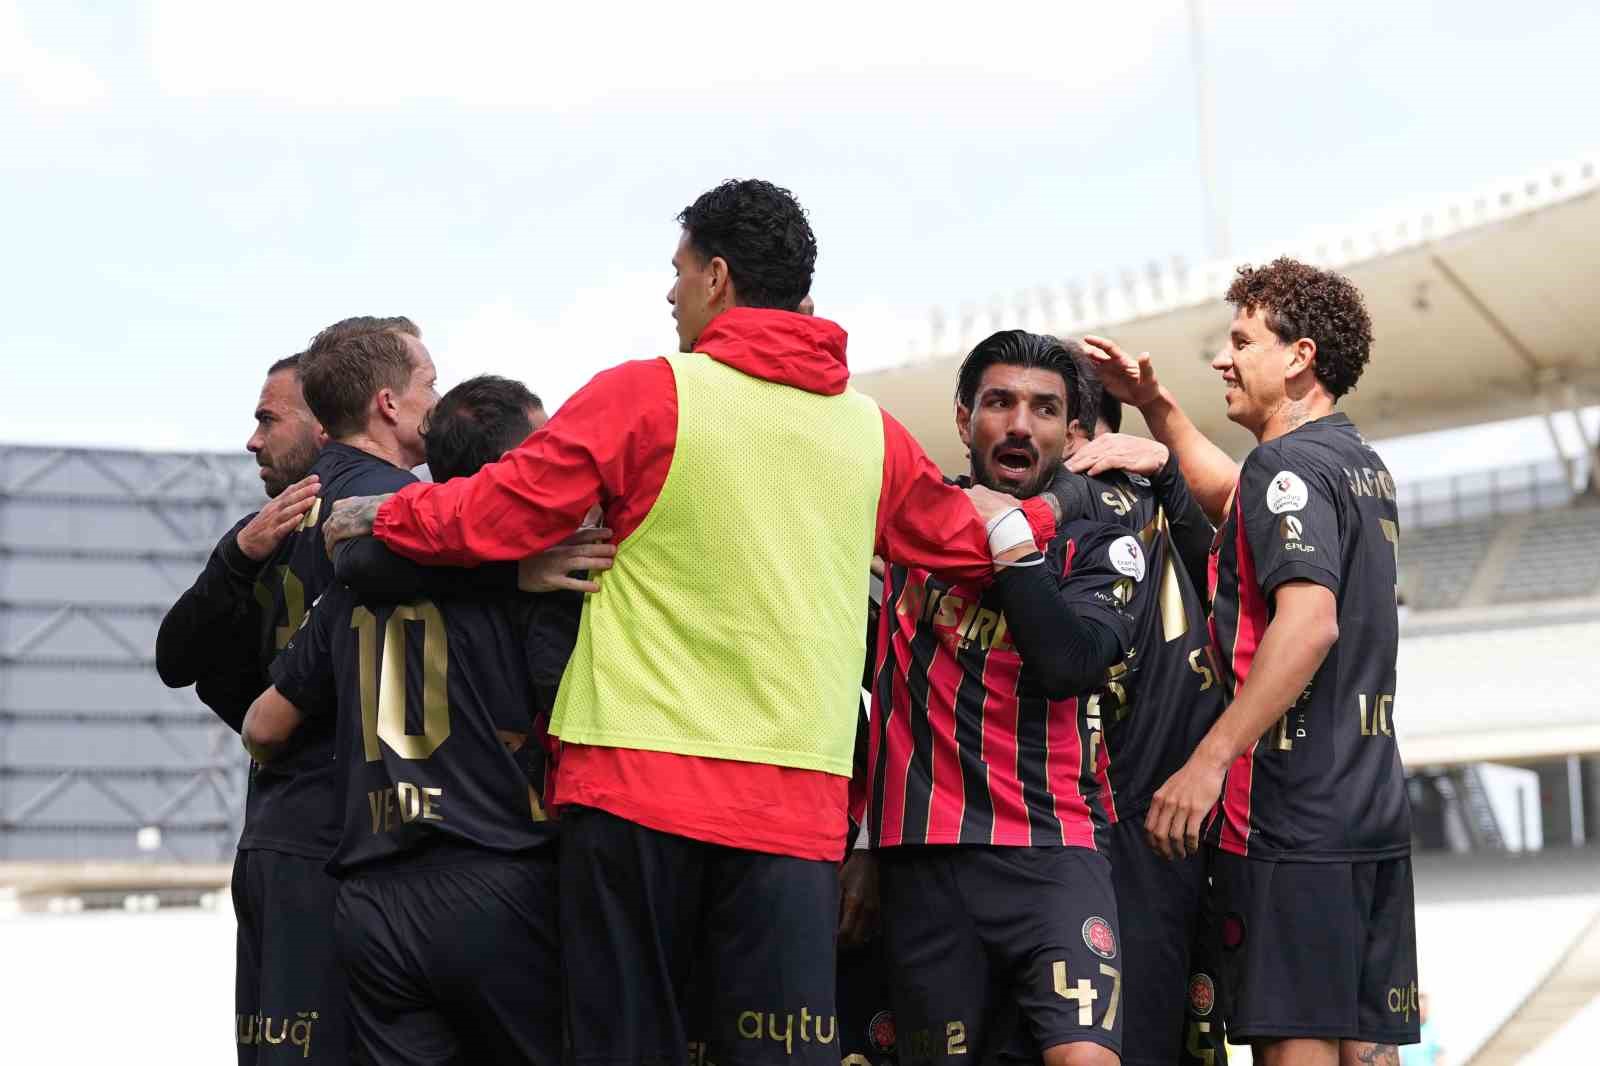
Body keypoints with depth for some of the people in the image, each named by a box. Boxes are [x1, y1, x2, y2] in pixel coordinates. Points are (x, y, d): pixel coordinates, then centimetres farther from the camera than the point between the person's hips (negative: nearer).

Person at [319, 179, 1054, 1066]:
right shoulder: (871, 432, 11)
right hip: (798, 797, 3)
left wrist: (382, 516, 18)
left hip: (638, 777, -3)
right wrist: (1032, 514, 49)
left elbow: (491, 518, -1)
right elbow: (968, 545, 27)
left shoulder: (647, 395, -2)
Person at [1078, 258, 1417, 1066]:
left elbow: (1309, 621, -24)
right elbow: (1235, 502, 36)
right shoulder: (1363, 467, 18)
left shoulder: (1289, 462, -10)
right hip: (1373, 809, 9)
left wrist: (1208, 761, -25)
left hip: (1291, 813, -9)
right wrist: (1154, 406, 28)